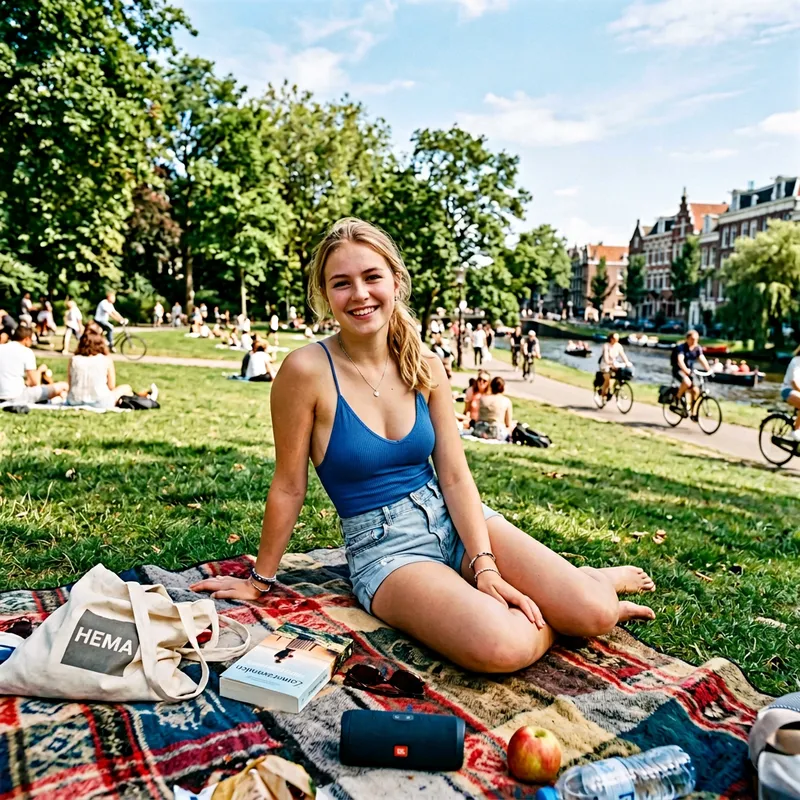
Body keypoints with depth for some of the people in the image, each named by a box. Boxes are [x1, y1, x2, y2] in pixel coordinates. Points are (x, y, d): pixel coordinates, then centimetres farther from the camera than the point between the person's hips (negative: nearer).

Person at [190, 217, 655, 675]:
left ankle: (595, 582, 22)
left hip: (457, 519, 4)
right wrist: (261, 579, 3)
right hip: (384, 548, -3)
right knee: (500, 646, -30)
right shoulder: (308, 370, -14)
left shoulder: (425, 365, -1)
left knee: (593, 614, -14)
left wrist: (485, 567, -13)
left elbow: (455, 476, -2)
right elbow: (290, 487, -5)